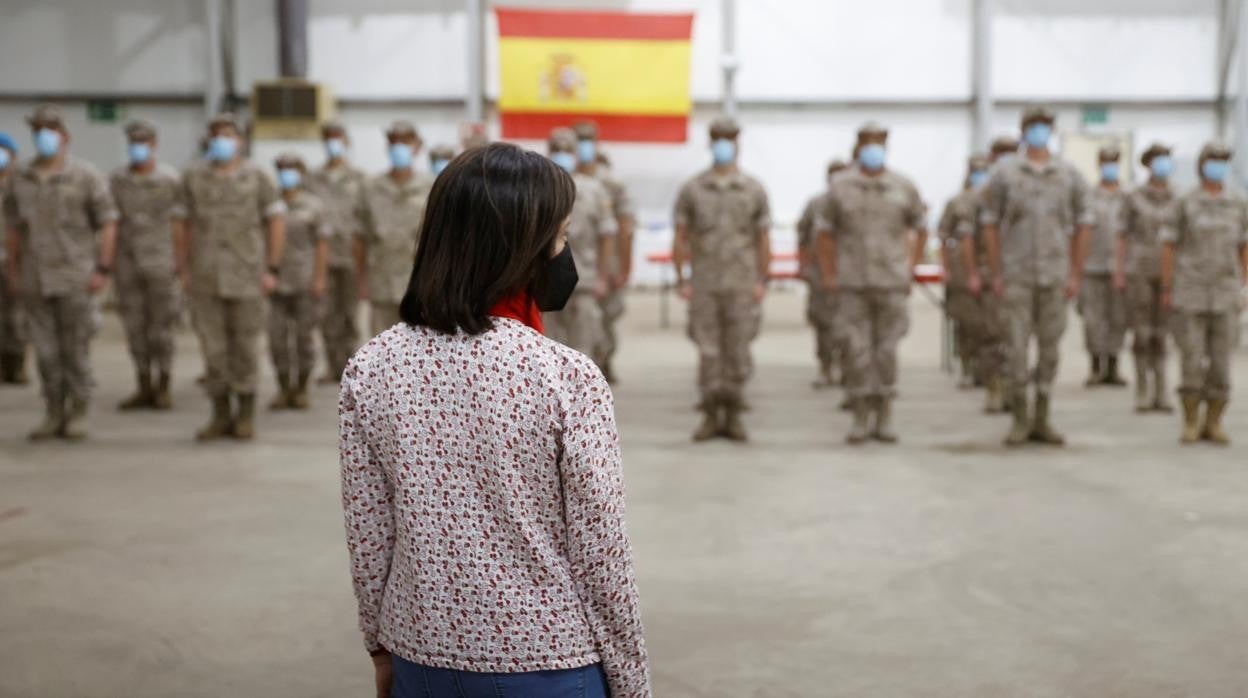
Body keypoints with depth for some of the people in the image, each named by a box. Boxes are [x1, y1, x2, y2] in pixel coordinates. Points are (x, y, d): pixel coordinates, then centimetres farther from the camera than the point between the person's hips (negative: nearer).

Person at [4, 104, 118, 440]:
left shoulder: (86, 175, -4)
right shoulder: (20, 178, 9)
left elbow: (108, 223, -4)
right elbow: (15, 227, 15)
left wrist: (103, 269, -11)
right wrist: (13, 271, 11)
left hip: (75, 277, -4)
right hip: (35, 279, 4)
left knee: (76, 349, 0)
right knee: (45, 350, 6)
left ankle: (78, 414, 11)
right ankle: (54, 414, 16)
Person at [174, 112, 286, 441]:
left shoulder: (256, 177, 2)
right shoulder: (193, 178, 8)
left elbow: (277, 221, 2)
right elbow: (183, 225, 11)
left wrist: (272, 269, -4)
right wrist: (183, 269, 5)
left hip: (246, 276, -2)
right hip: (205, 278, 2)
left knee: (245, 346, 2)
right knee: (213, 346, 4)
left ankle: (246, 416, 11)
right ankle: (221, 416, 13)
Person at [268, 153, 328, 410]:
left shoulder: (312, 206, 3)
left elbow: (322, 244, 0)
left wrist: (320, 278, -7)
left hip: (304, 282, -2)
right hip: (277, 281, 2)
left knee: (303, 336, 3)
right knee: (277, 337, -2)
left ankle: (301, 389, 14)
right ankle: (283, 389, 9)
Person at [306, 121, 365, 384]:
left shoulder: (357, 177, 6)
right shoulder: (314, 179, 11)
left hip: (349, 252, -2)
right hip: (322, 253, 2)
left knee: (349, 310, 1)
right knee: (327, 312, 3)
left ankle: (350, 365, 8)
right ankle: (333, 366, 11)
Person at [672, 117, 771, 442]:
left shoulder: (754, 190, 3)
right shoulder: (691, 189, 3)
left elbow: (764, 240, 4)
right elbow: (680, 238, 4)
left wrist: (762, 282, -3)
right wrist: (681, 281, -3)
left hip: (742, 284, 0)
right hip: (704, 284, 0)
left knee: (738, 349, 2)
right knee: (708, 351, 1)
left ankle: (733, 416, 12)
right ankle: (711, 416, 9)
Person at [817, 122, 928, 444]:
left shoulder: (904, 187, 1)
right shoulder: (841, 187, 0)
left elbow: (921, 229, 12)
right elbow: (825, 231, 9)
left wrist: (910, 270, 7)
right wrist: (829, 275, 4)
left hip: (892, 284, 0)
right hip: (853, 284, 0)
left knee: (887, 351, 2)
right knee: (858, 350, -1)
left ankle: (884, 420, 12)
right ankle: (861, 420, 8)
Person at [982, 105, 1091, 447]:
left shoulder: (1070, 175, 4)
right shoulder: (1004, 173, 0)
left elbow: (1082, 225, 8)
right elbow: (990, 223, 3)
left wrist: (1076, 275, 2)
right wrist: (996, 274, -2)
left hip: (1055, 274, 2)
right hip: (1016, 275, -2)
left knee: (1050, 347, 5)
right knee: (1017, 346, -3)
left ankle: (1042, 421, 13)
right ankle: (1020, 419, 8)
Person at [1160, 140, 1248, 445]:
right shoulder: (1185, 203, -2)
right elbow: (1168, 247, 0)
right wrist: (1166, 291, -3)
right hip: (1190, 295, -2)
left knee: (1221, 362, 0)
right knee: (1192, 361, -5)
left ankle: (1213, 425, 10)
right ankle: (1190, 425, 6)